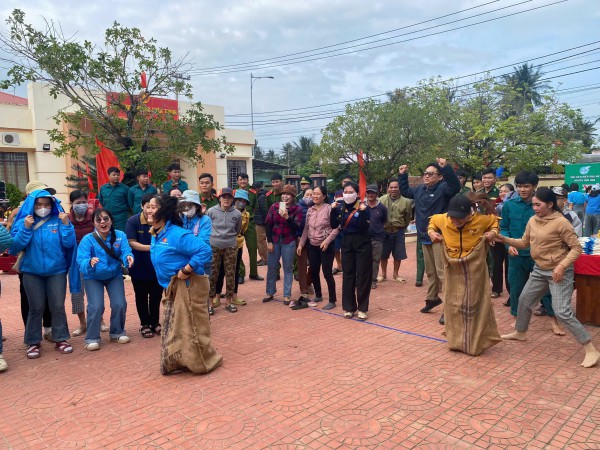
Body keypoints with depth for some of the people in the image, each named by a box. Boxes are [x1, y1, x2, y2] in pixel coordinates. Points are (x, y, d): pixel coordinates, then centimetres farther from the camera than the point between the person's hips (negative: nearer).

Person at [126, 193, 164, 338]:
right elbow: (131, 243, -17)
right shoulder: (133, 221, -13)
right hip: (139, 267, -1)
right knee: (141, 297, 13)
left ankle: (155, 322, 31)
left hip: (157, 266, 1)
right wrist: (149, 247, -30)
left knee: (156, 296, 13)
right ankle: (145, 324, 29)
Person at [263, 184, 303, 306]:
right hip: (274, 241, 2)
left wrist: (287, 217, -26)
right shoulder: (274, 206, -1)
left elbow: (296, 227, -12)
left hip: (289, 243, -2)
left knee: (288, 269, 5)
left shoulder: (297, 209, -5)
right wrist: (269, 241, -3)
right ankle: (270, 292, 26)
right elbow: (268, 224, 1)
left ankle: (287, 295, 14)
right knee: (271, 268, 10)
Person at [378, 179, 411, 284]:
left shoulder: (406, 201, -9)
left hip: (398, 232, 0)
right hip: (384, 231, 0)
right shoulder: (382, 199, -8)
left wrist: (402, 227, 11)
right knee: (383, 254, 10)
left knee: (398, 255, 9)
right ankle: (383, 274, 27)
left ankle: (395, 274, 28)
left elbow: (408, 217, 3)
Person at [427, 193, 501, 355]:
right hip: (453, 271, 2)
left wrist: (494, 232, -13)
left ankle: (476, 341, 25)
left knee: (474, 304, 8)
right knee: (453, 305, 11)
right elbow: (433, 220, 10)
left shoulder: (481, 220, -18)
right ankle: (456, 340, 29)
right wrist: (431, 232, -7)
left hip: (475, 270, -2)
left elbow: (494, 220, 5)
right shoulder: (443, 219, -14)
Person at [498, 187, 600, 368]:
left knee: (562, 312, -13)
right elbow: (524, 243, 10)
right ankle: (520, 332, 42)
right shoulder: (532, 221, 2)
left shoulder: (561, 222, -19)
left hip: (559, 272, -8)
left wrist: (562, 266, -27)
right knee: (524, 300, 19)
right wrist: (505, 239, -4)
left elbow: (576, 248, -17)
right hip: (539, 270, 8)